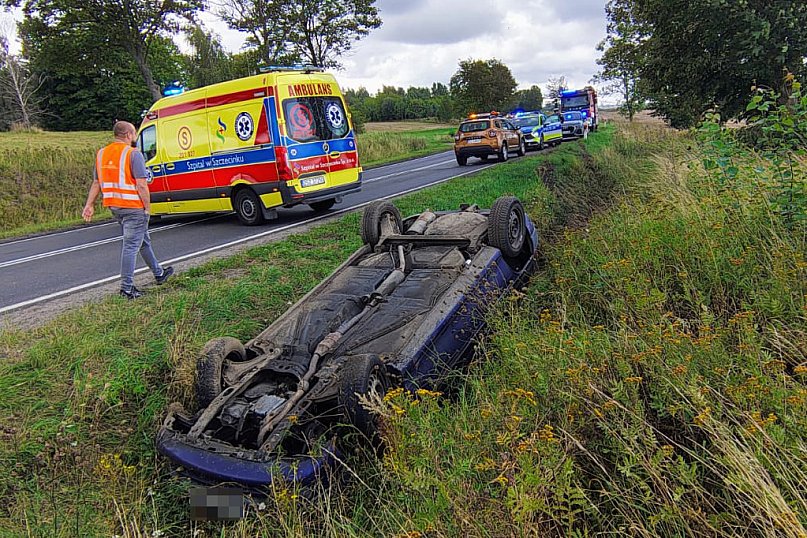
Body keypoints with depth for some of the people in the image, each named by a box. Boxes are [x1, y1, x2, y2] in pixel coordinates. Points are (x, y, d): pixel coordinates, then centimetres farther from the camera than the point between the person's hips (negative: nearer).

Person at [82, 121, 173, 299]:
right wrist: (147, 207, -12)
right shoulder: (133, 154, -13)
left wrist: (89, 205, 14)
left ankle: (159, 273, 34)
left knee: (144, 241, 21)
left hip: (114, 207, 8)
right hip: (133, 206, -8)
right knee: (131, 246, -3)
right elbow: (141, 185, -18)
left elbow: (96, 183, 13)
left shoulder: (101, 153, 11)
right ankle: (127, 288, 1)